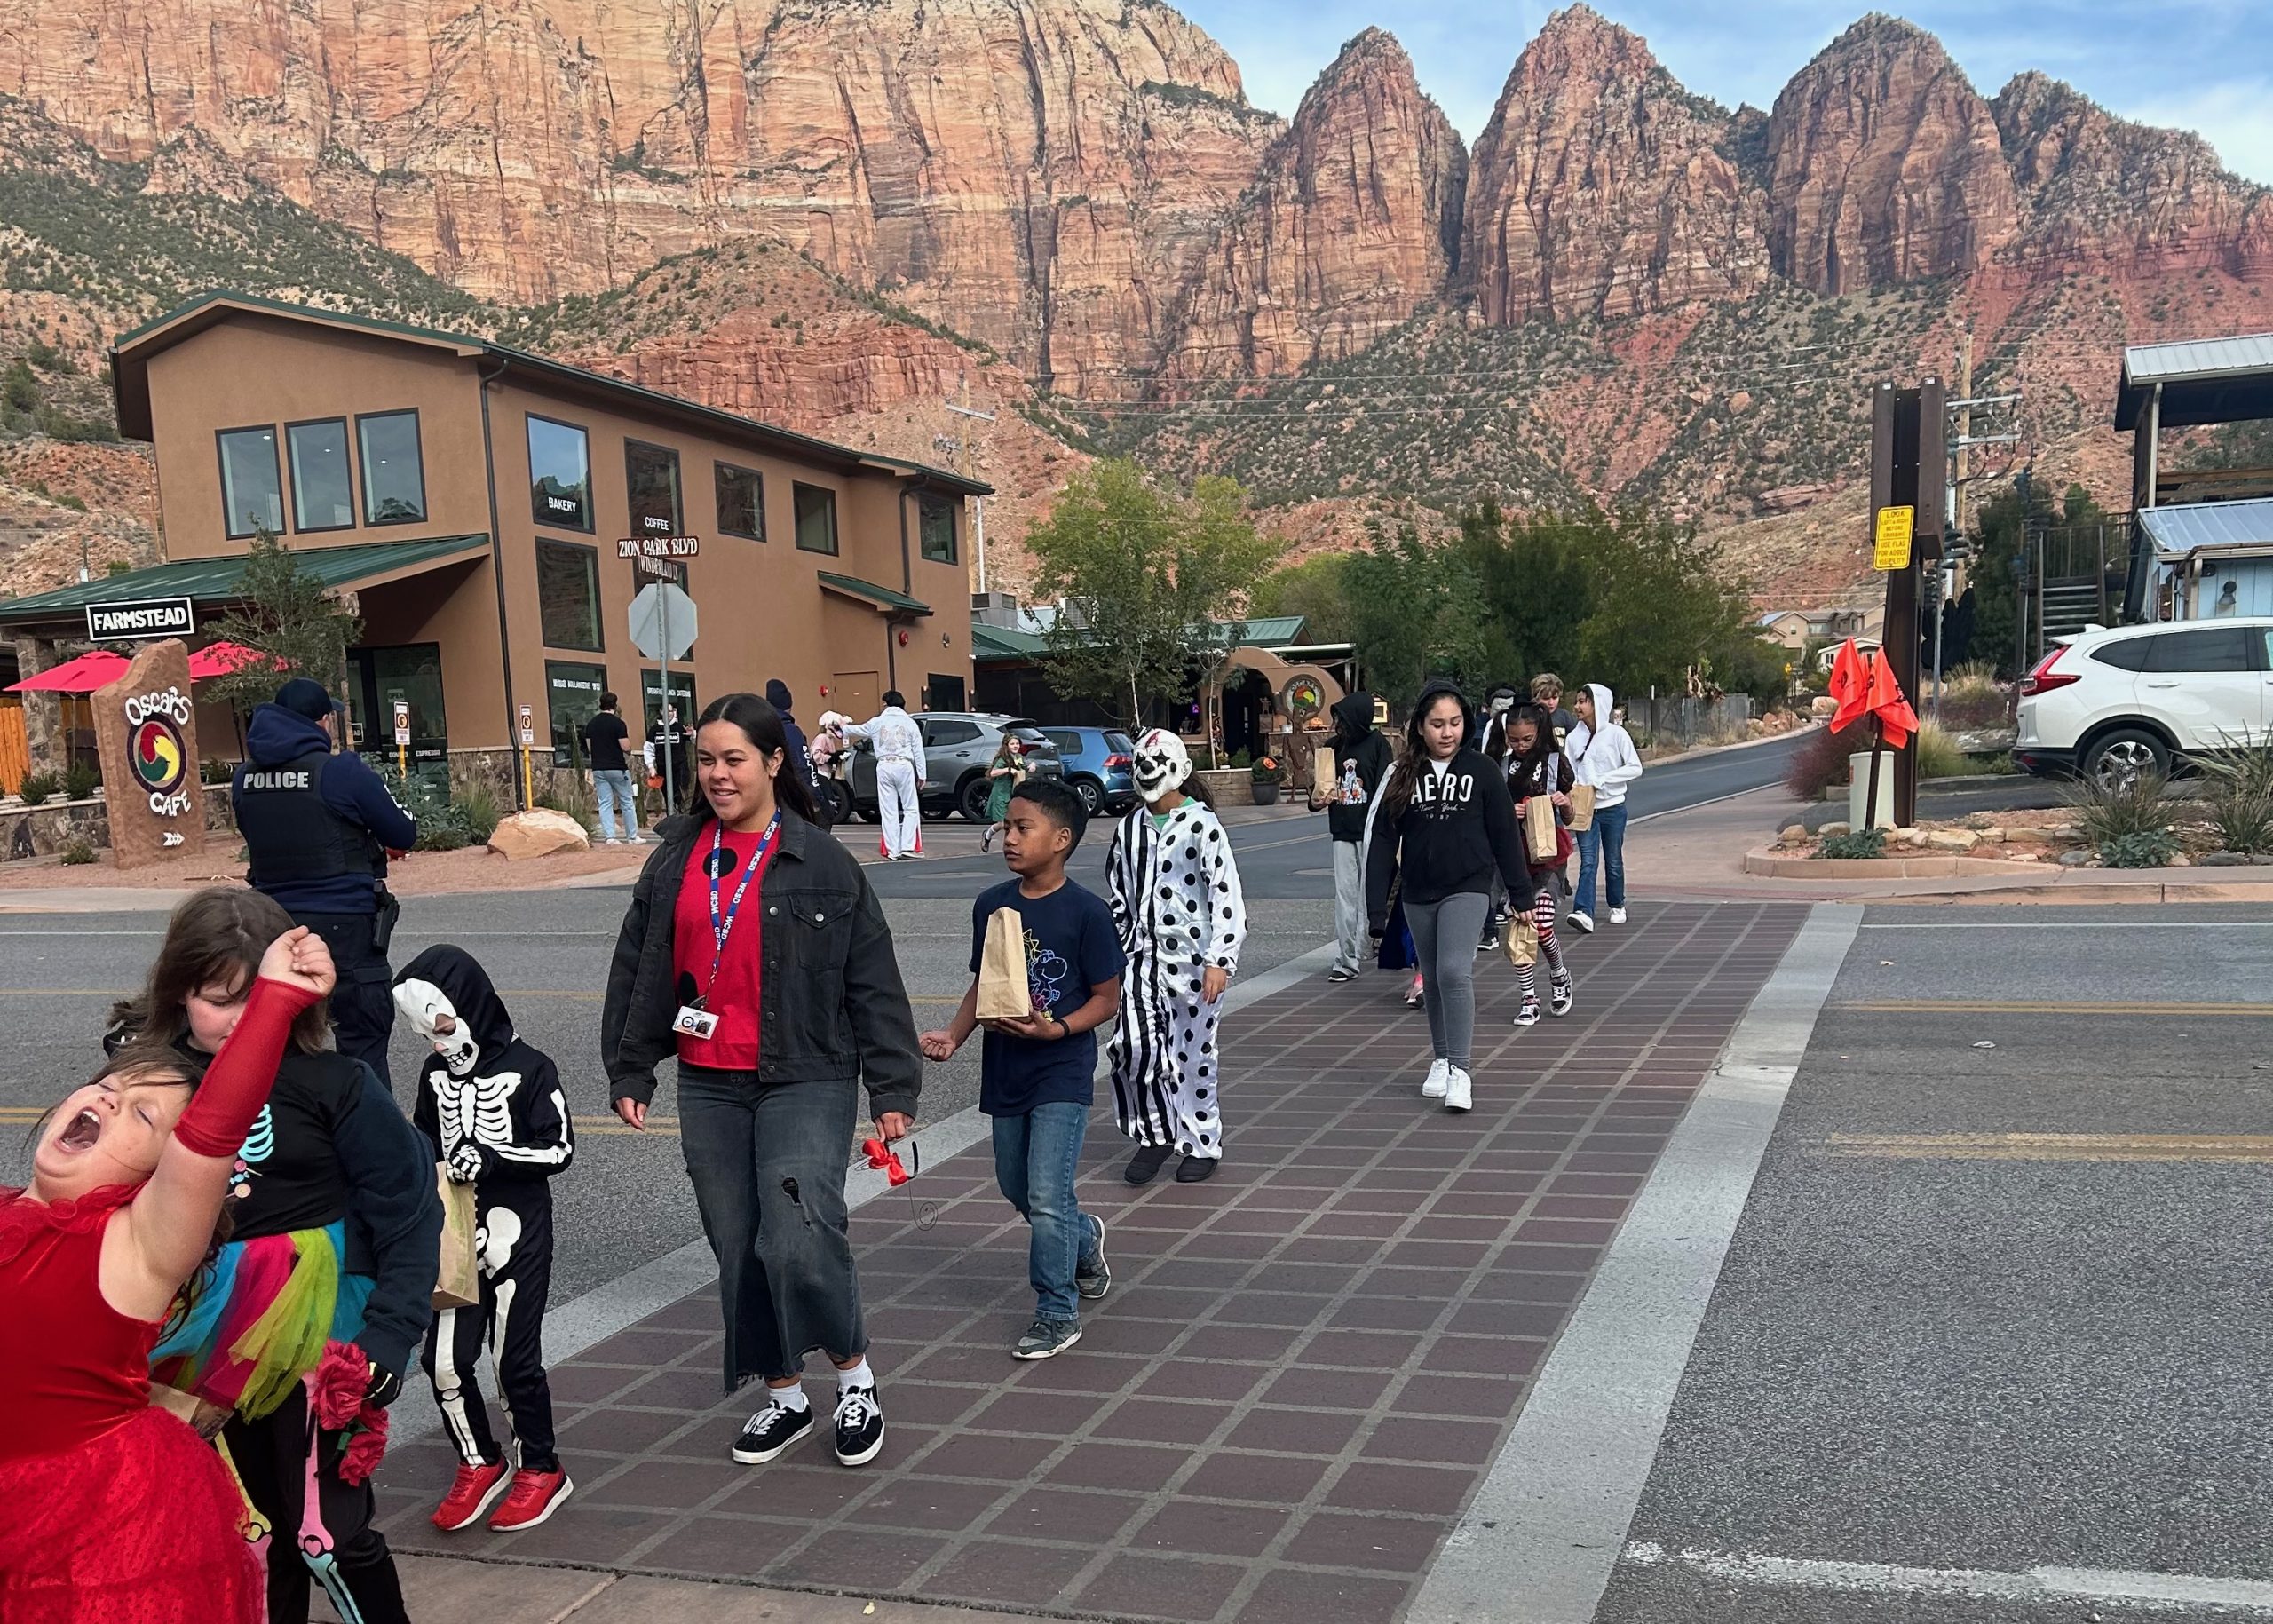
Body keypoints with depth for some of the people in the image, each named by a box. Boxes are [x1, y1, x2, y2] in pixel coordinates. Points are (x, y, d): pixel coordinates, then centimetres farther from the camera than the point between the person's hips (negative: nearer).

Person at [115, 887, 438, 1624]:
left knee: (329, 1534, 2)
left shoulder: (331, 1082, -15)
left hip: (314, 1337, -4)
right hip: (203, 1346, 4)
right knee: (250, 1534, 20)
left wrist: (390, 1333, -15)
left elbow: (408, 1210, -11)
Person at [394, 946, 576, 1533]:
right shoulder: (436, 1073, 7)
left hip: (517, 1233, -5)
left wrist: (491, 1159, -22)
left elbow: (559, 1149, -11)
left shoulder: (528, 1067, -11)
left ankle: (540, 1470, 19)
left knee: (513, 1356, 0)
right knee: (444, 1358, 1)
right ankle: (480, 1463, 23)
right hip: (456, 1233, 5)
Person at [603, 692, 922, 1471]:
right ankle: (784, 1396, 28)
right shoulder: (675, 860, 7)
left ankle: (854, 1374, 11)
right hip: (708, 1086, 5)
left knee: (799, 1243, -15)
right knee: (738, 1250, 11)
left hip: (806, 1083, -5)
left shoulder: (821, 863, -5)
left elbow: (873, 983, -4)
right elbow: (638, 972, 13)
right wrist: (630, 1072, 11)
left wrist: (892, 1087, -6)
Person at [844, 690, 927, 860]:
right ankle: (908, 847, -9)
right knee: (911, 808, 3)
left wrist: (843, 728, 51)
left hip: (884, 766, 2)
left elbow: (857, 730, 29)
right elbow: (918, 751, 3)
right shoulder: (909, 723, 6)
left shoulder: (877, 723, 11)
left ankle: (893, 850, 2)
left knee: (889, 811, 4)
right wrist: (921, 775, 7)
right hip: (904, 765, -2)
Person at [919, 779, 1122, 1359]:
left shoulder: (1086, 912, -13)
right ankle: (1085, 1237, 47)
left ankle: (1058, 1315, 10)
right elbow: (981, 984, 11)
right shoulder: (991, 905, 2)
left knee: (1047, 1199, -8)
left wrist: (1055, 1029, -23)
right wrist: (953, 1035, -3)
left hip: (1061, 1075, -6)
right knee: (1017, 1190, 19)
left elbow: (1106, 997, -9)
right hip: (1004, 1073, 6)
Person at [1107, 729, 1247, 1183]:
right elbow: (1118, 895, 18)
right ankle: (1155, 1136, 12)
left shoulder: (1202, 826, -8)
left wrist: (1219, 961, -14)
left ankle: (1203, 1146, 22)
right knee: (1133, 1047, -8)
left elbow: (1226, 894, -10)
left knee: (1195, 1052, 6)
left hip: (1193, 956, -4)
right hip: (1143, 954, 4)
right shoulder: (1130, 828, 9)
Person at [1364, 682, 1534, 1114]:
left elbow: (1505, 835, 2)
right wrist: (1377, 906, 0)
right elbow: (1383, 842, 3)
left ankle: (1460, 1070, -15)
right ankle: (1441, 1061, 29)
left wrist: (1520, 892, 3)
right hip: (1419, 895, 3)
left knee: (1455, 971, -19)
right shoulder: (1404, 776, 2)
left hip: (1467, 888, -3)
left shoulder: (1482, 770, -3)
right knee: (1434, 980, 13)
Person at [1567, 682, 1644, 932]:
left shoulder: (1616, 734, -6)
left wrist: (1602, 780, -15)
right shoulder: (1574, 737, 4)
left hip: (1612, 806, -2)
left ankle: (1617, 906, 30)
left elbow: (1635, 768, -7)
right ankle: (1583, 914, -20)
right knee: (1588, 861, -9)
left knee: (1613, 861, 11)